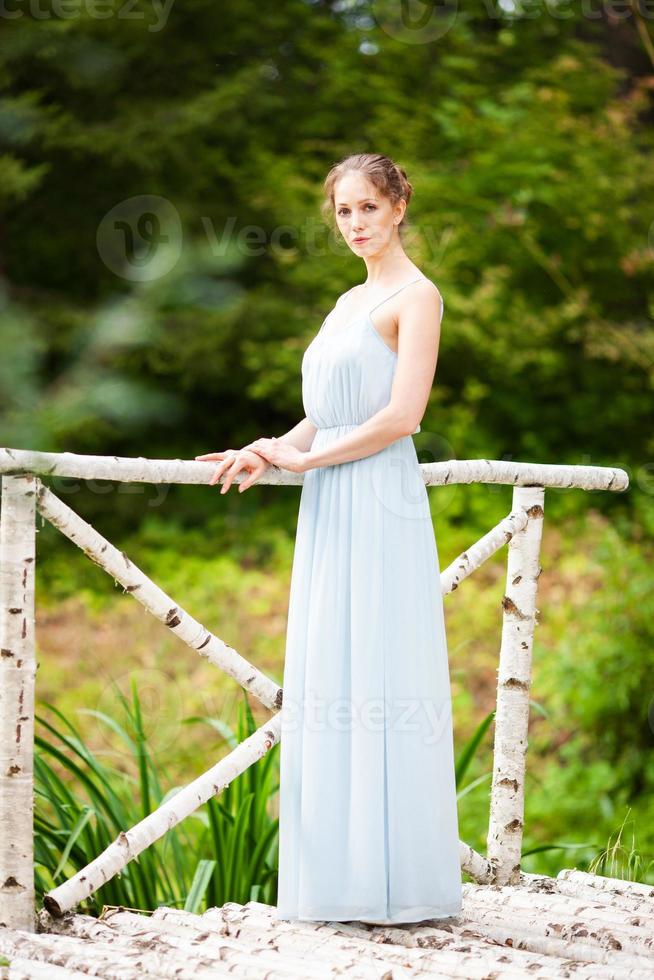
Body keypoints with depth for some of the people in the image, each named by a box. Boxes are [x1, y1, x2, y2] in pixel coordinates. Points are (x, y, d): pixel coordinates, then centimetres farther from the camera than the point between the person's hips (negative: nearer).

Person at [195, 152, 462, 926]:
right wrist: (267, 453, 5)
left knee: (378, 691, -8)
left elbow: (401, 416, -14)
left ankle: (394, 882, -2)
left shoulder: (417, 297, -4)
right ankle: (340, 875, 11)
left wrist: (300, 458, -9)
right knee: (325, 692, 6)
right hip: (330, 513, 8)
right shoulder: (349, 303, 20)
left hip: (380, 507, -8)